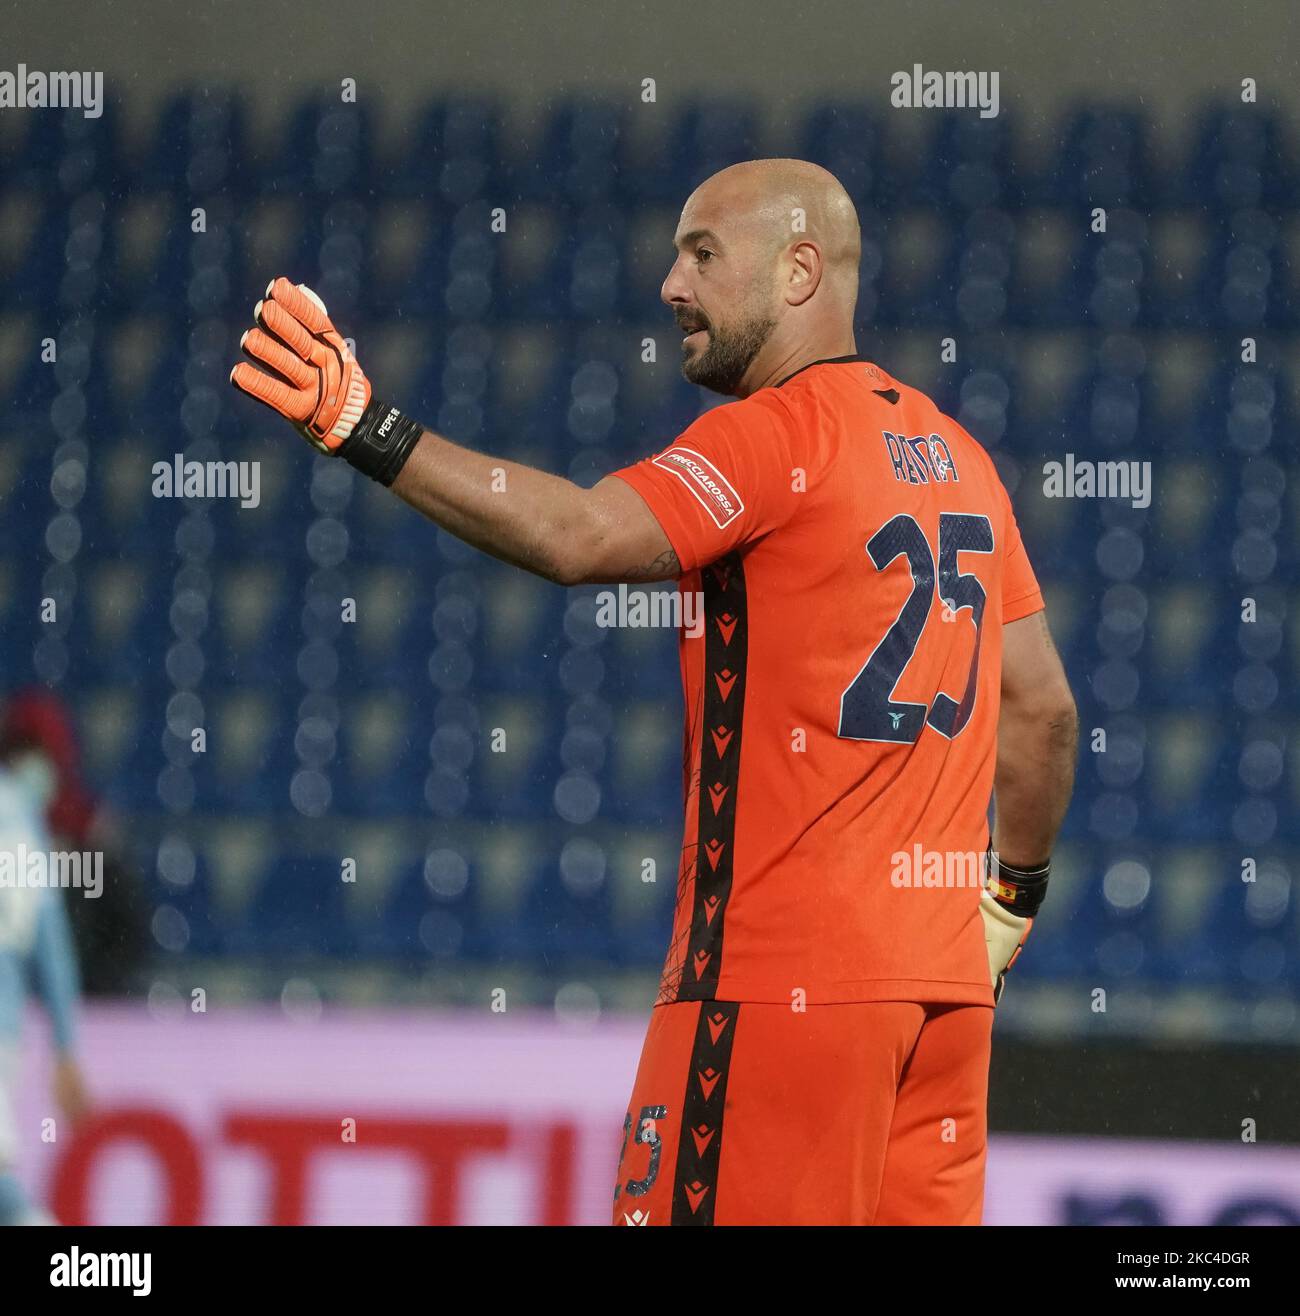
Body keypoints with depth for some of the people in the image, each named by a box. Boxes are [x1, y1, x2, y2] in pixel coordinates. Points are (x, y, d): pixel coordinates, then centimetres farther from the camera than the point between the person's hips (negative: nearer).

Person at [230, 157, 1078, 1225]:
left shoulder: (777, 434, -9)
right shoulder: (955, 455, 17)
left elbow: (579, 536, -24)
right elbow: (1044, 709, 18)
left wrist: (370, 431, -28)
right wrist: (1015, 895, 29)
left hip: (786, 972, -8)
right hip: (944, 970, 8)